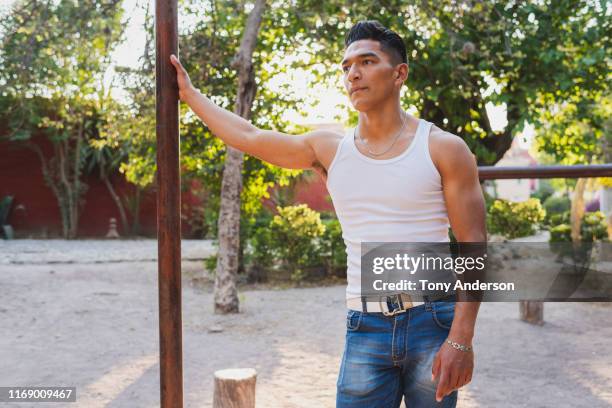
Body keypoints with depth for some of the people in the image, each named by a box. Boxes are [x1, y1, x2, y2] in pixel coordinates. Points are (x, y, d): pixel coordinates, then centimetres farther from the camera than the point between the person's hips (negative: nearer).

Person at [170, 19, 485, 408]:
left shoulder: (443, 148, -2)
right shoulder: (330, 149, 7)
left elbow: (473, 247, -5)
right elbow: (248, 136, 16)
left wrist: (461, 338, -13)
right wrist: (188, 92, 23)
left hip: (433, 323, -2)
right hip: (366, 330, 2)